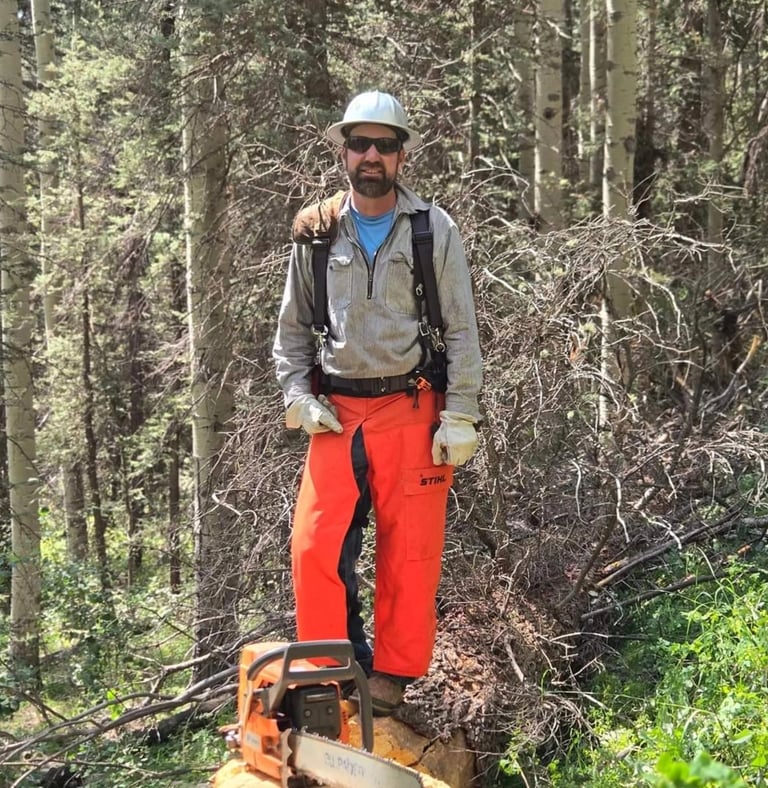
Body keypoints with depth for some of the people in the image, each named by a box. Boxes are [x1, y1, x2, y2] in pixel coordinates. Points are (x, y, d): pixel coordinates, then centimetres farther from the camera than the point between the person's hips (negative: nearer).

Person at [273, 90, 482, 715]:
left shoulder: (434, 230, 2)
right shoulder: (316, 233, 9)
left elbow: (461, 332, 1)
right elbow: (292, 329, 15)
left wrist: (459, 417, -6)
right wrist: (299, 398, 1)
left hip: (412, 414, -2)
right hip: (337, 417, 2)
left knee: (410, 555, -1)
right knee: (316, 547, -5)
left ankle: (391, 682, 11)